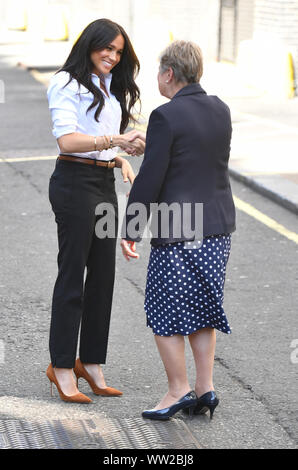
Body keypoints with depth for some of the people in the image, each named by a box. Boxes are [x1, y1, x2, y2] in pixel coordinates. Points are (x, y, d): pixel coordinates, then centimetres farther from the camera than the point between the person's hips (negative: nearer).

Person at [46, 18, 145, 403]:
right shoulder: (66, 84, -9)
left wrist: (121, 159, 6)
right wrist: (115, 141, -32)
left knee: (103, 274, 8)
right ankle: (62, 365, 4)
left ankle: (91, 361, 17)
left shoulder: (110, 89, 17)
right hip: (75, 181, -8)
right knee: (72, 274, -4)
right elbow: (68, 140, -21)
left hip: (104, 184, 8)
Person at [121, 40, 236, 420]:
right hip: (218, 225, 7)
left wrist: (130, 230, -9)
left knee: (165, 311, 6)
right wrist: (150, 146, 27)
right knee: (201, 307, 16)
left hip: (176, 232, -7)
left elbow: (150, 178, -16)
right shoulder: (220, 110, 4)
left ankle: (178, 389, 10)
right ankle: (205, 388, 16)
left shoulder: (166, 116, -17)